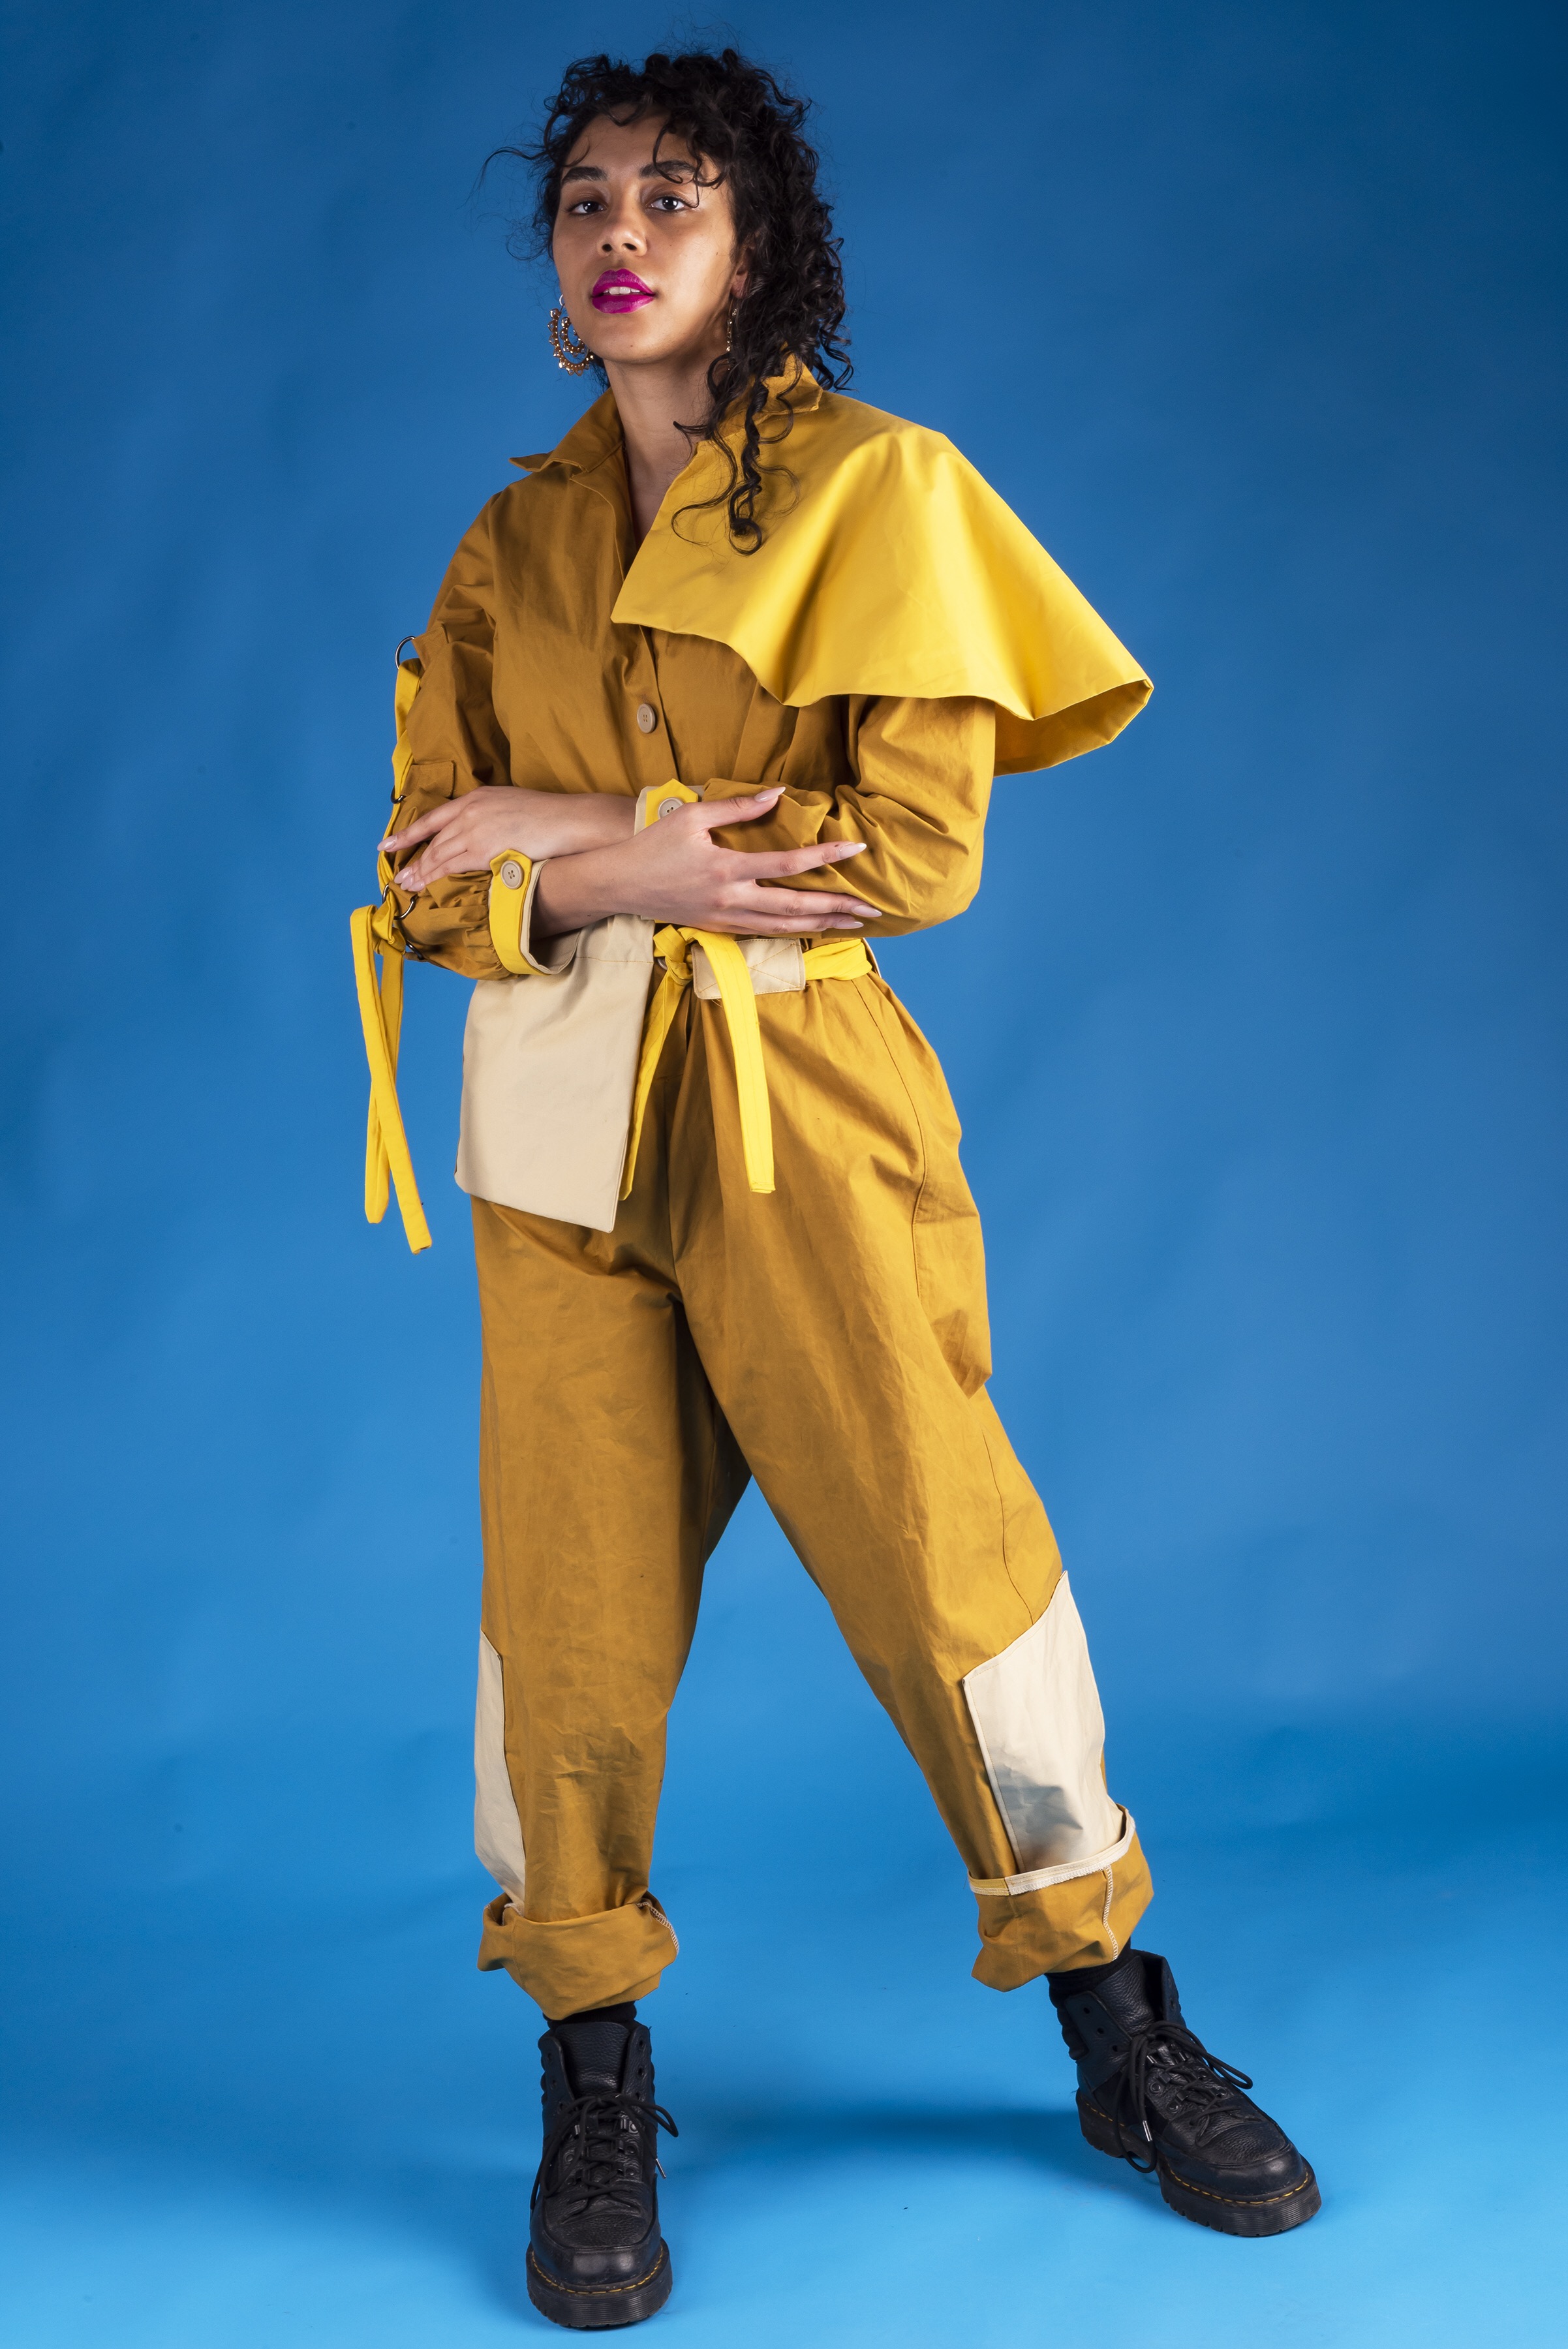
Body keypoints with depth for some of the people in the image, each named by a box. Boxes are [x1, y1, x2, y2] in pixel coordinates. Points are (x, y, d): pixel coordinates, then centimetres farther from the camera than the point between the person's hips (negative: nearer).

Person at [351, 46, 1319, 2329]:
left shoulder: (878, 488, 0)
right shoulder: (512, 540, 12)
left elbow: (917, 840, -10)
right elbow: (431, 874, 5)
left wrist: (578, 831, -9)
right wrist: (657, 872, -13)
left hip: (805, 1108, -3)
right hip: (560, 1121, 3)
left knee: (947, 1560, 0)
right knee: (575, 1601, 2)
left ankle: (1124, 2041, 21)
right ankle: (597, 2089, 20)